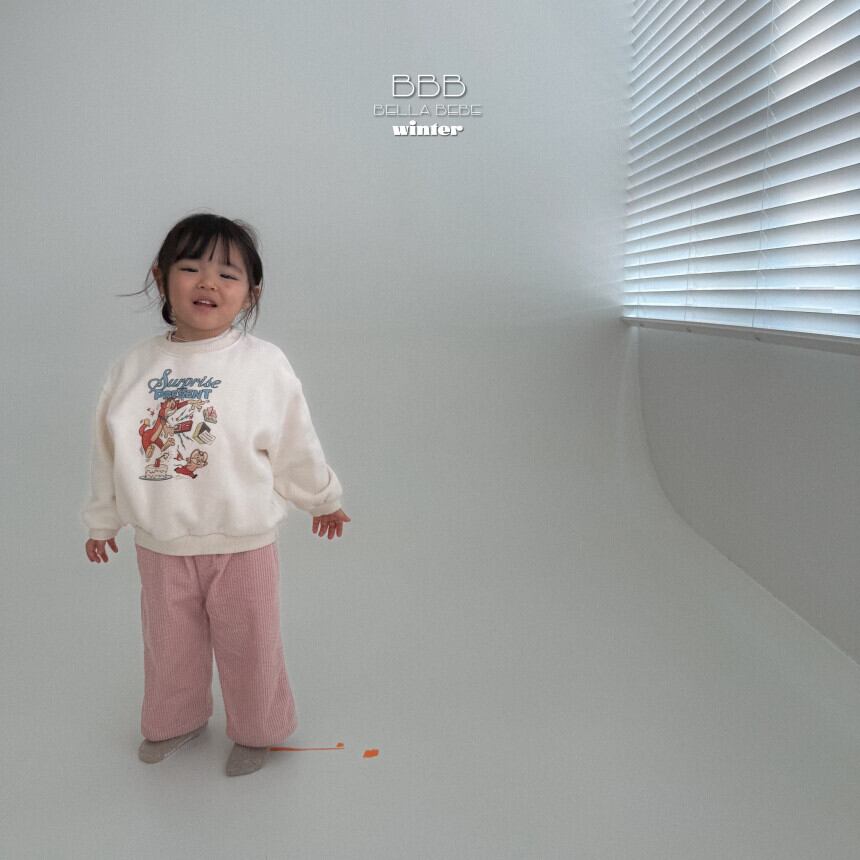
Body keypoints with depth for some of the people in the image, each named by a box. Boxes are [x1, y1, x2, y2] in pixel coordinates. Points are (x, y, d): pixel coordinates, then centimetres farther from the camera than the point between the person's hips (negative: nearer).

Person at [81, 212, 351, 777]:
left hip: (243, 545, -3)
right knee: (169, 646, 23)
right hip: (160, 546, 3)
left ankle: (256, 731, 43)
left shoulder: (264, 364, -14)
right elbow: (109, 449, 7)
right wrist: (103, 520, 16)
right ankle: (175, 720, 51)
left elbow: (296, 446, -2)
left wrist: (325, 499, 8)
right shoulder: (133, 367, -4)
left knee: (249, 648, 15)